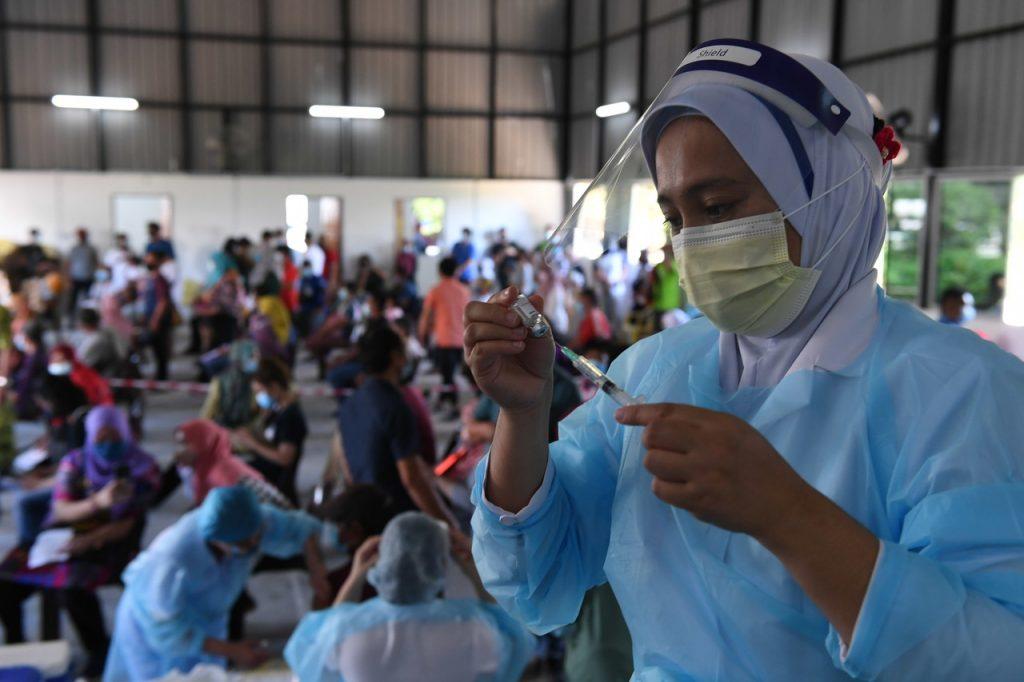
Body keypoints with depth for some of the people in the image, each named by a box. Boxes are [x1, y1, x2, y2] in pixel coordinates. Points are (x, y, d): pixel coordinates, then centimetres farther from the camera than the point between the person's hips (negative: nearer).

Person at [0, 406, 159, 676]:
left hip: (108, 542, -4)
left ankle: (99, 651, -7)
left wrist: (89, 541, -23)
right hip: (62, 536, 4)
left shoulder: (142, 467, -6)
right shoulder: (74, 462, 2)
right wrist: (98, 501, -26)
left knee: (73, 586, -32)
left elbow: (129, 523, -9)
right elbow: (62, 511, -6)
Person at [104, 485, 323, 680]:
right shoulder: (174, 561, -43)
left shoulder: (251, 521, -30)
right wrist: (231, 651, -29)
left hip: (207, 618, 5)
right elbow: (166, 631, -29)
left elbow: (305, 529, -11)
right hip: (152, 625, -4)